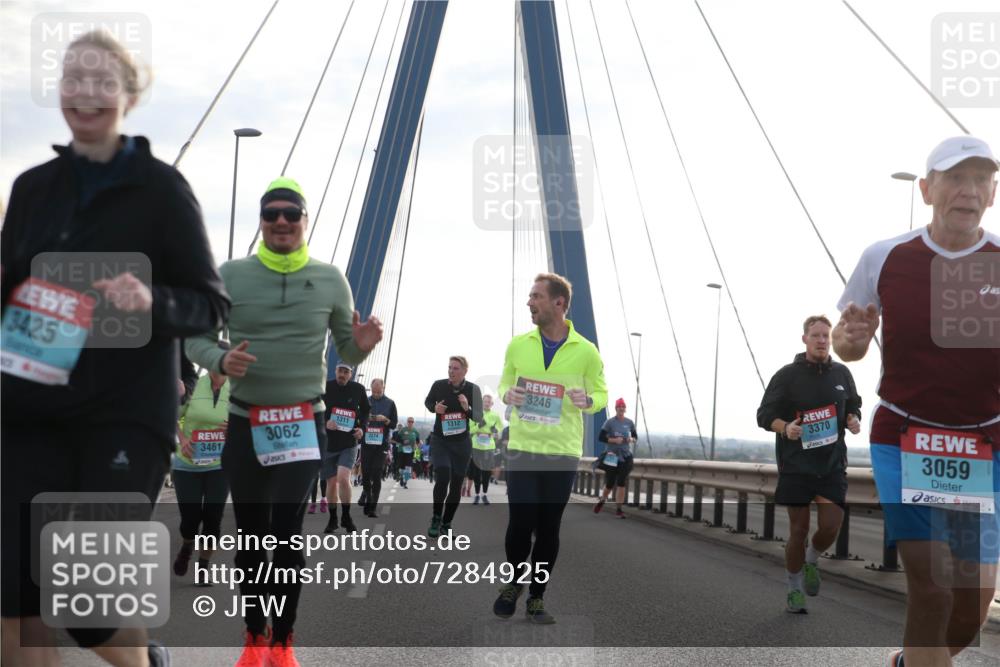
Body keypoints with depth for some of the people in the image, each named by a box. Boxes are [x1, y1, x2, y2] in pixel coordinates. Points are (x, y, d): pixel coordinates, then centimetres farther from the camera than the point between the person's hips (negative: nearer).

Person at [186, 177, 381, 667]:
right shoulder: (231, 276, -2)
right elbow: (194, 337, 2)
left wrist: (362, 345, -17)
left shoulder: (330, 280, 0)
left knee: (288, 534, -9)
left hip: (304, 424, -1)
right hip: (246, 424, 1)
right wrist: (220, 360, -19)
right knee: (250, 535, 9)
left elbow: (346, 352, 7)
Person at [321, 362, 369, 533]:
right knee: (331, 482, 6)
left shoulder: (358, 389, 0)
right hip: (327, 443, 1)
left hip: (349, 444, -1)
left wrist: (362, 427, -2)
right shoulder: (325, 388, -4)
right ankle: (333, 519, 24)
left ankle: (346, 517, -1)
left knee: (343, 478, -19)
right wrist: (325, 422, -19)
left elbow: (365, 410, 15)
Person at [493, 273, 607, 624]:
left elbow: (601, 392, 8)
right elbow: (505, 382, 15)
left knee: (549, 529, 6)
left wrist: (588, 401, -16)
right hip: (521, 448, 1)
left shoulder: (586, 352, -3)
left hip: (563, 453, 0)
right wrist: (507, 395, -9)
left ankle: (536, 597, 22)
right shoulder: (518, 344, 1)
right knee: (519, 524, -4)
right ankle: (513, 583, 23)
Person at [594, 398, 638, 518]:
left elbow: (635, 436, 16)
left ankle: (618, 509, 4)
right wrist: (614, 440, -20)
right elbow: (600, 437, -8)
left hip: (625, 456, 3)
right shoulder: (610, 422, -7)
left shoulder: (630, 422, 4)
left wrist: (632, 439, -7)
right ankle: (602, 501, 30)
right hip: (612, 456, -3)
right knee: (609, 483, 1)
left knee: (622, 483, -2)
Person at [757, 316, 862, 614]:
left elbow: (853, 408, 21)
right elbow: (764, 415, -3)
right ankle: (794, 590, 19)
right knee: (798, 530, 1)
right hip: (796, 464, -3)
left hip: (832, 463, 3)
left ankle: (811, 560, 23)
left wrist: (853, 421, -2)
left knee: (831, 526, -10)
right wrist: (785, 427, -23)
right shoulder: (787, 375, -3)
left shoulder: (842, 373, 9)